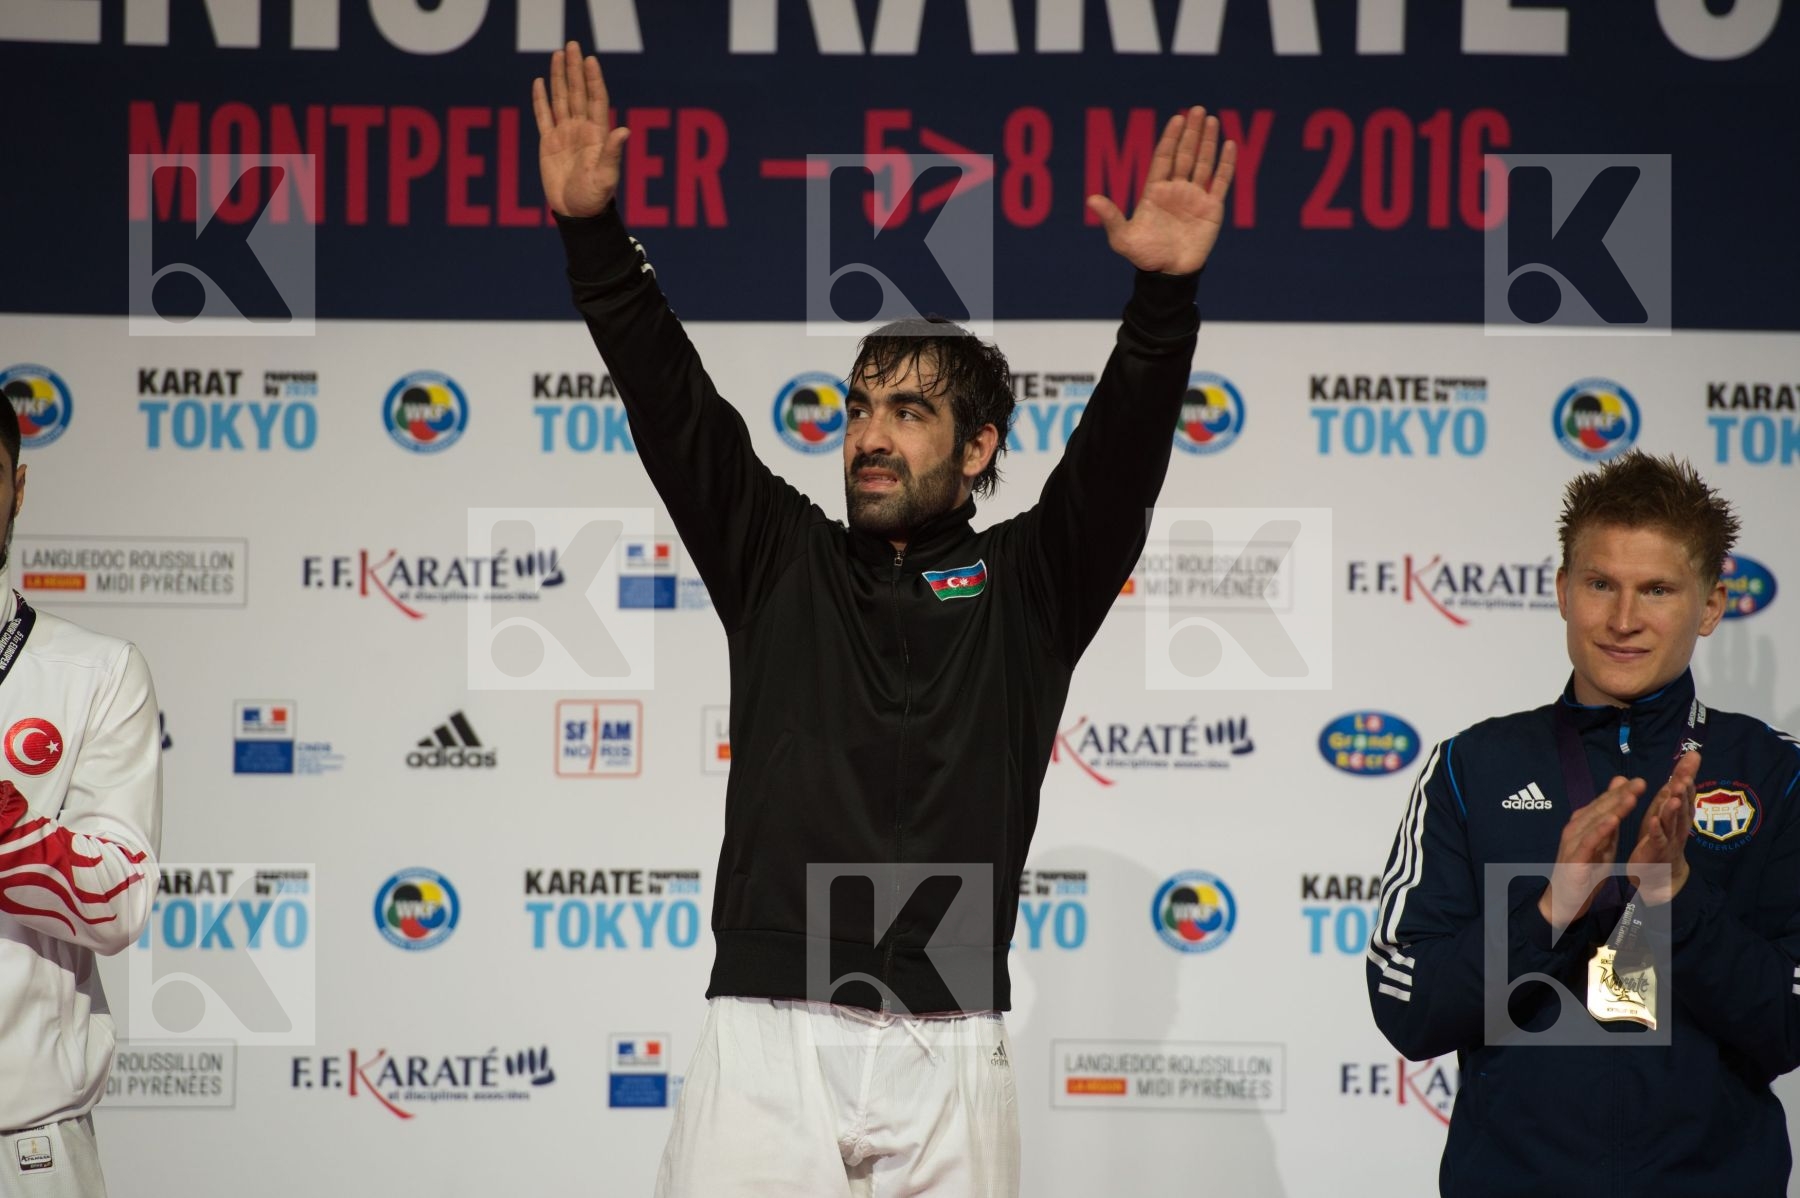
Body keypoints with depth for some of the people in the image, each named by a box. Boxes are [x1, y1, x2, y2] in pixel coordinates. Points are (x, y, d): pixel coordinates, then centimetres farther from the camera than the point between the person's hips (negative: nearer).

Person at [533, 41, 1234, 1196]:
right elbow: (674, 406, 7)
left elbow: (1122, 452, -3)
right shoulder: (779, 559, 15)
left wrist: (1165, 295, -18)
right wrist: (594, 232, -3)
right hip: (765, 1036, 1)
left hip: (947, 1050, -1)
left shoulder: (1029, 582, 11)